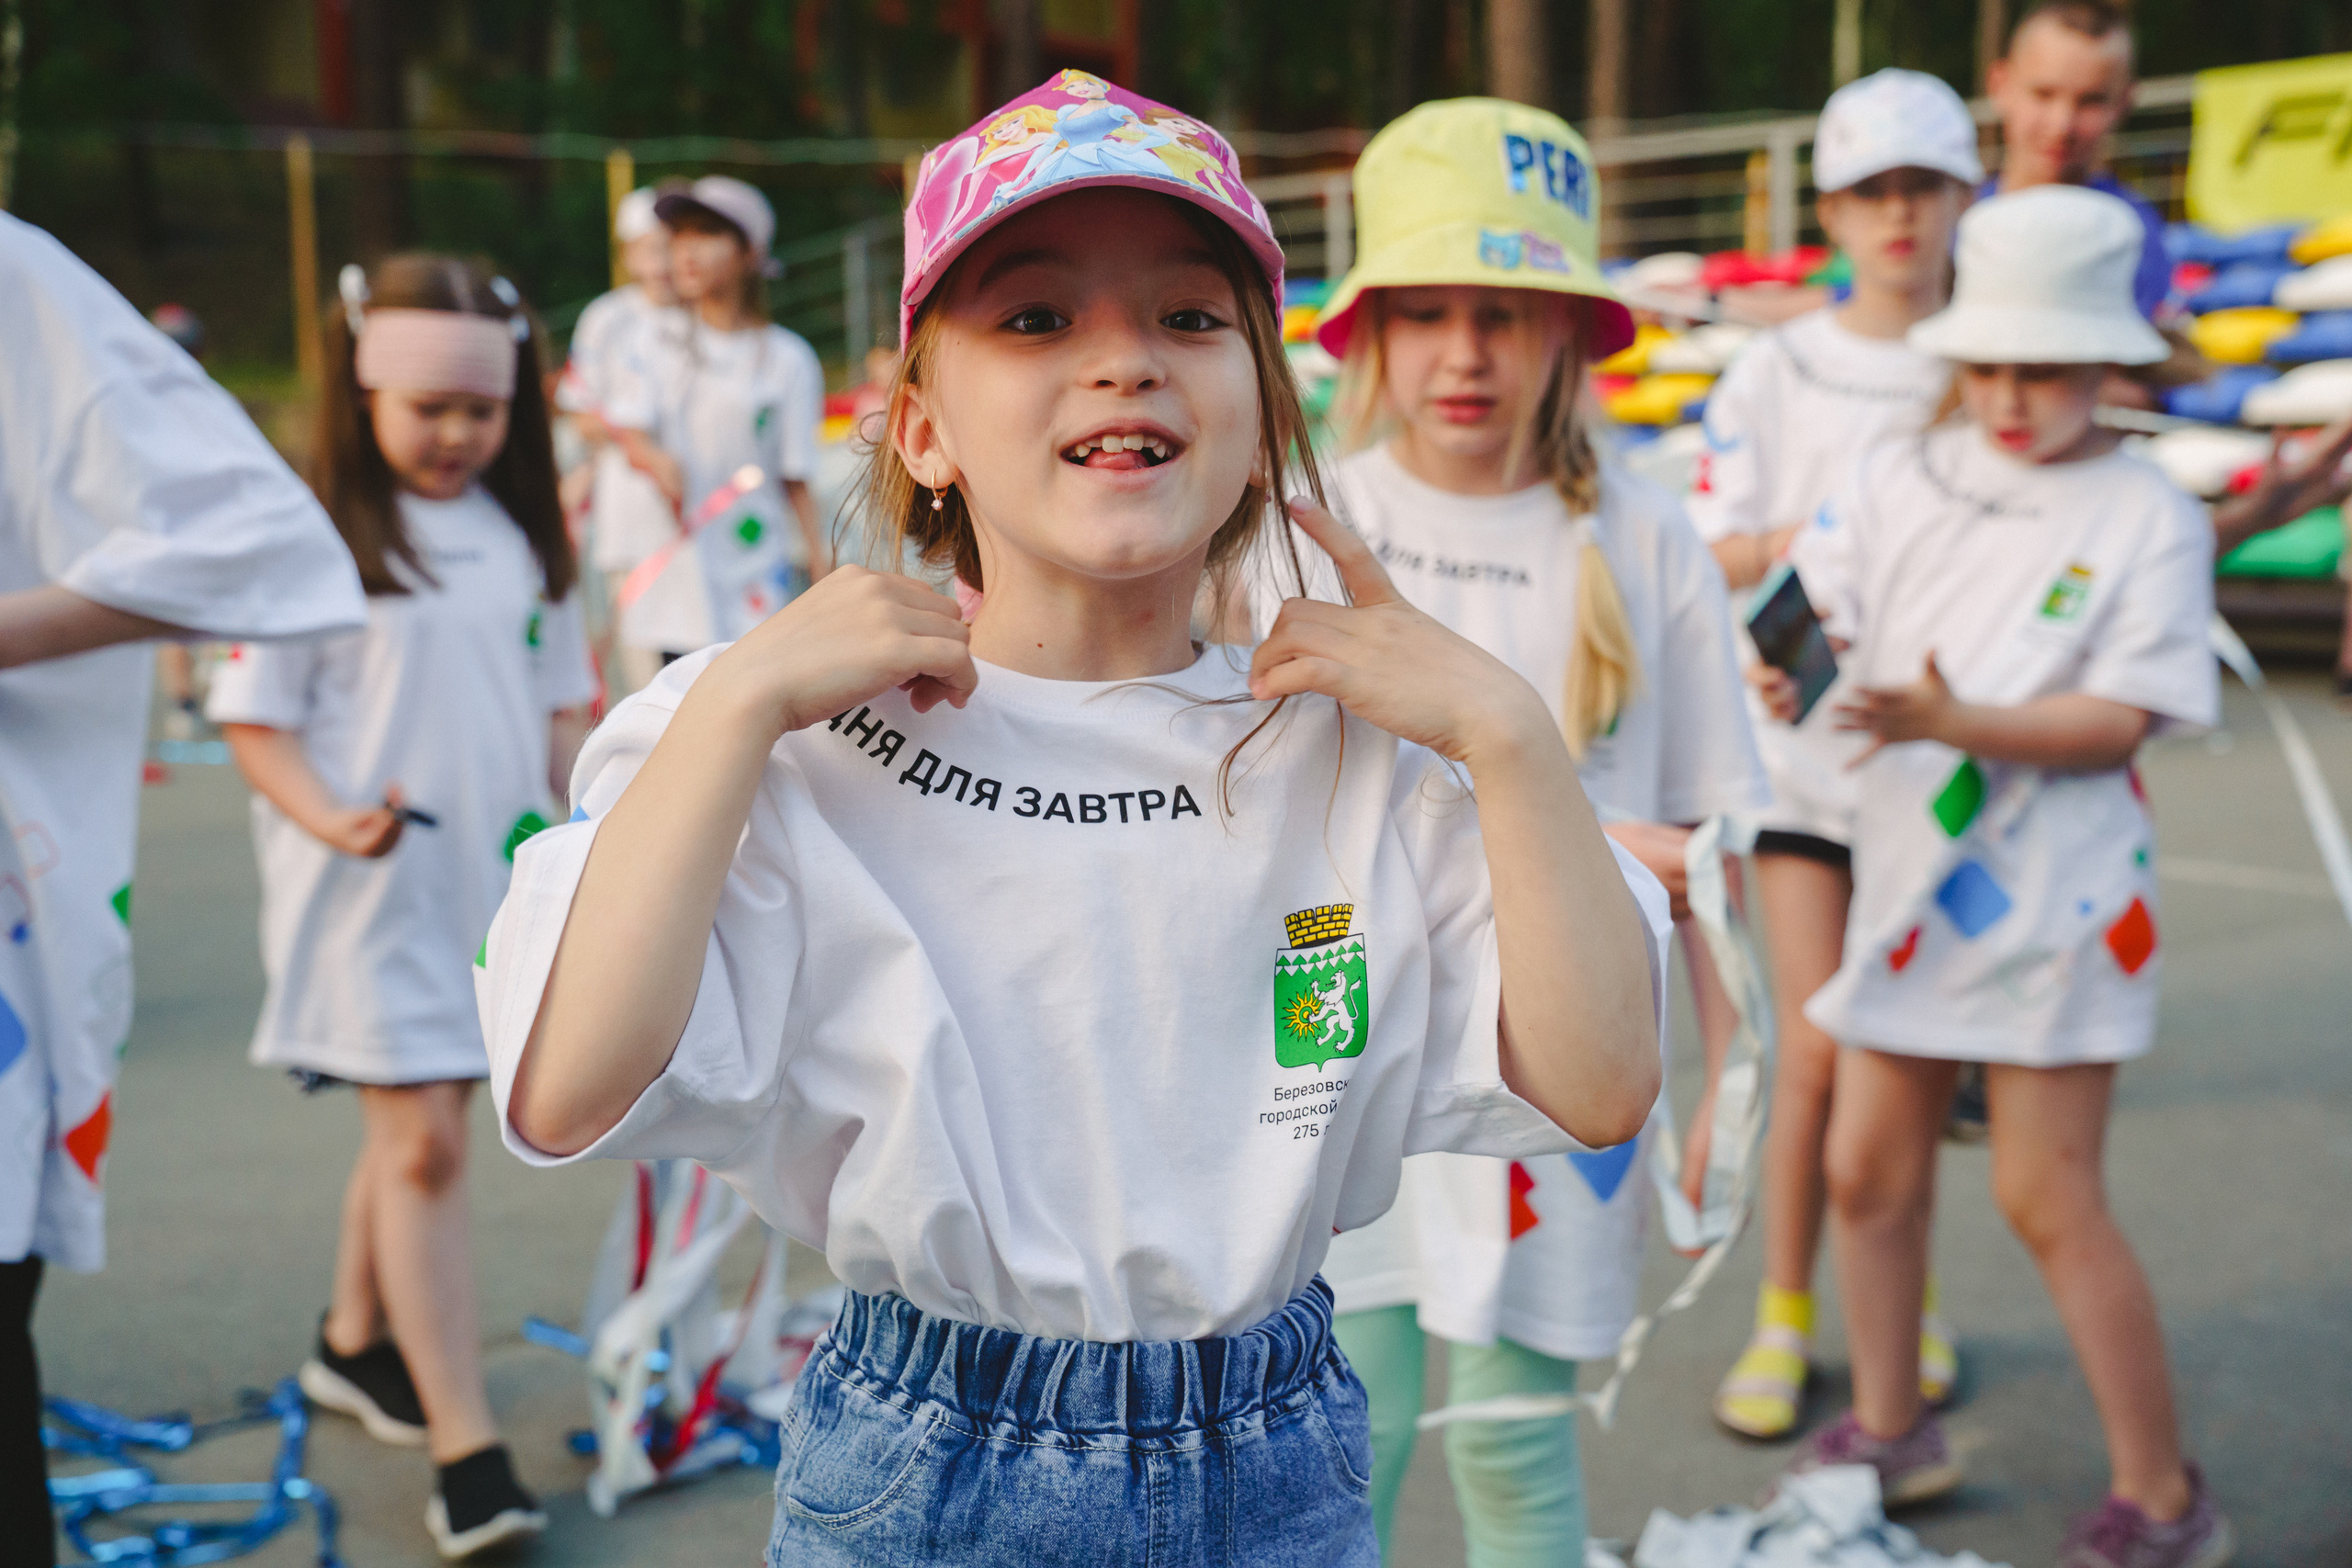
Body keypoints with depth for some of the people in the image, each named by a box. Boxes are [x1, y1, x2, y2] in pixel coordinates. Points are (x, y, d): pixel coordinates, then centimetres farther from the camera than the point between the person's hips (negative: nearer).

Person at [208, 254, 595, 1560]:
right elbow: (253, 719, -8)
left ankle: (354, 1343, 39)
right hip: (375, 892, -5)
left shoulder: (519, 536, 8)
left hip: (491, 879, 5)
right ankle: (465, 1451, -2)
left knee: (411, 1127, 17)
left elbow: (559, 699, 16)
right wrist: (333, 820, -23)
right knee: (422, 1145, -7)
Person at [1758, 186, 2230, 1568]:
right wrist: (1782, 670, -19)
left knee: (2049, 1199, -3)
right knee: (1870, 1169, 10)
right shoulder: (1903, 477, 4)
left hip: (2050, 894, -5)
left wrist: (1959, 723, -27)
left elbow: (2120, 720, -14)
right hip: (1910, 878, 5)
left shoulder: (2149, 518, -7)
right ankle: (1891, 1430, 31)